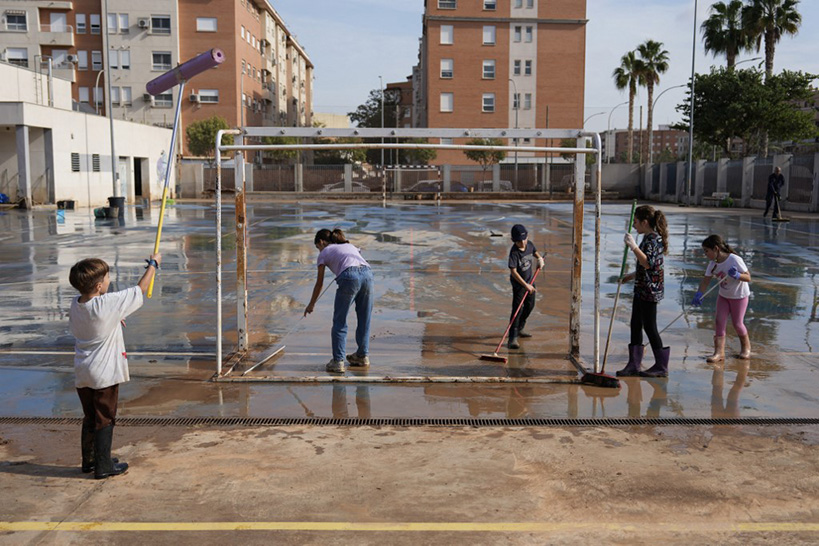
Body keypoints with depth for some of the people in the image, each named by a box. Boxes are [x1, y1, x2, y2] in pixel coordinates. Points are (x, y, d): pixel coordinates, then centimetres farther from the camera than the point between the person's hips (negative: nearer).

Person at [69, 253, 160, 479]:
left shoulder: (75, 304, 1)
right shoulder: (108, 304, -20)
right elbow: (140, 290, -10)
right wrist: (153, 264, 2)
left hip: (82, 374, 7)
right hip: (104, 374, -7)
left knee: (90, 418, 19)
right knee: (105, 419, 4)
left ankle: (88, 461, 31)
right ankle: (103, 466, 11)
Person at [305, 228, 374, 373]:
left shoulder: (324, 253, 22)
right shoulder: (350, 246, 35)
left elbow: (319, 283, 26)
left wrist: (311, 304, 37)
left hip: (349, 277, -5)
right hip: (367, 273, 5)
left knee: (339, 322, 6)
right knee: (364, 319, 18)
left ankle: (338, 361, 4)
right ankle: (363, 356, 29)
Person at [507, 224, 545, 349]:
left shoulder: (529, 244, -5)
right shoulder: (514, 252, -26)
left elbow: (535, 252, 20)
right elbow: (513, 272, -28)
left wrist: (540, 259, -1)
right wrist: (526, 285, -30)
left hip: (530, 280, 8)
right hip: (519, 284, -8)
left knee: (530, 306, 19)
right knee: (517, 309, -14)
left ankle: (520, 329, 39)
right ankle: (513, 338, -14)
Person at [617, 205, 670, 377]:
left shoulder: (653, 239, -17)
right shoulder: (650, 237, 15)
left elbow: (648, 263, -29)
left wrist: (633, 246, -31)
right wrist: (633, 275, 25)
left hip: (650, 290, -10)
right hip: (641, 289, 10)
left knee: (649, 326, -2)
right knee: (636, 324, 11)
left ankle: (661, 366, 9)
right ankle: (634, 365, 16)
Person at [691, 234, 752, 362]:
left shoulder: (735, 260, -26)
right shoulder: (713, 264, -9)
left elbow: (748, 278, -23)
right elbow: (706, 280, -9)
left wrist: (737, 275, -43)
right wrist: (699, 294, -24)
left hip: (739, 296, -5)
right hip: (723, 296, 5)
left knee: (737, 323, 3)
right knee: (719, 322, -4)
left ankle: (746, 347, 31)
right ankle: (719, 352, -3)